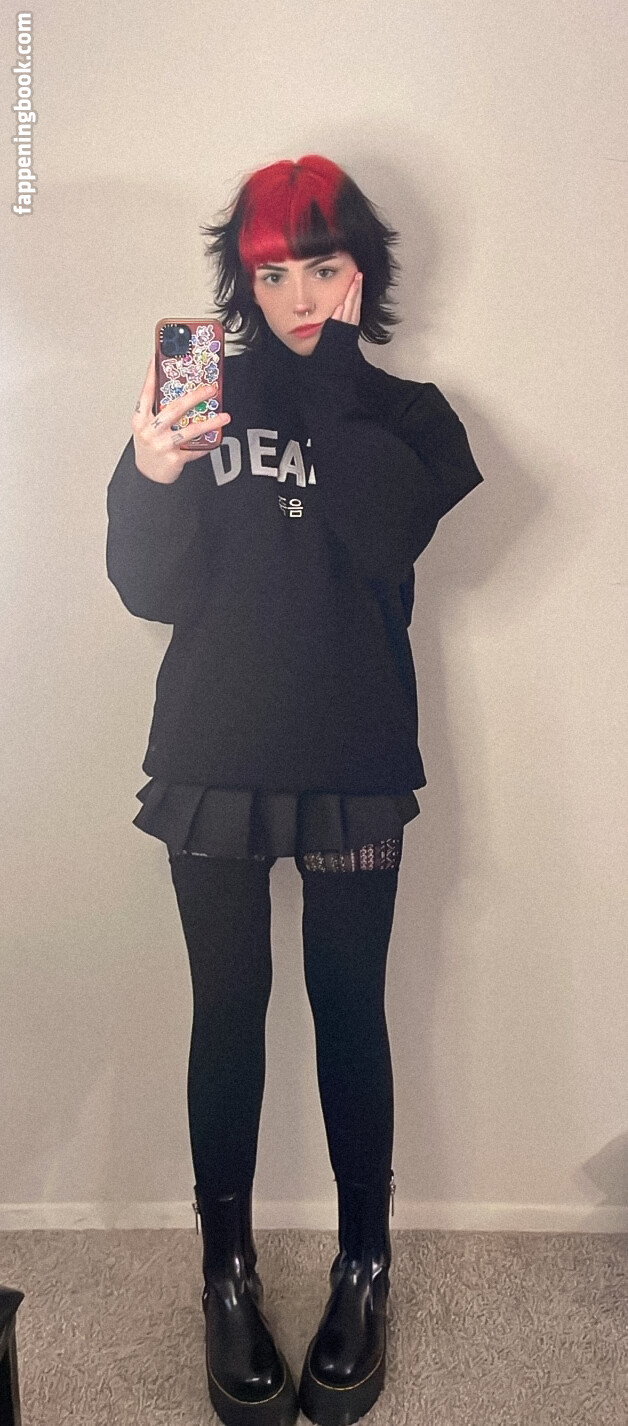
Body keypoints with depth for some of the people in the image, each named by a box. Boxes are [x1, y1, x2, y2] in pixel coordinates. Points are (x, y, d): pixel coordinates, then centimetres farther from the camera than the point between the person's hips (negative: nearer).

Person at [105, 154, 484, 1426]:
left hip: (354, 762, 0)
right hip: (215, 757, 1)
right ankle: (227, 1273, 22)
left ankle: (363, 1266, 24)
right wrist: (150, 477, -19)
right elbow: (150, 591, -1)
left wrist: (328, 372, -7)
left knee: (350, 1009, 4)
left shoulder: (405, 414, 9)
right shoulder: (206, 400, 8)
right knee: (229, 1009, 4)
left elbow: (388, 534, -14)